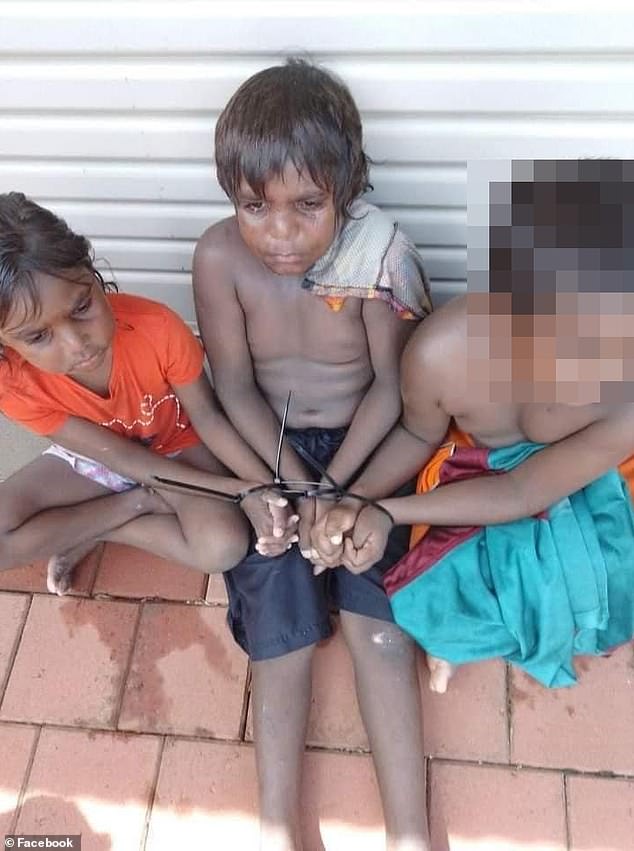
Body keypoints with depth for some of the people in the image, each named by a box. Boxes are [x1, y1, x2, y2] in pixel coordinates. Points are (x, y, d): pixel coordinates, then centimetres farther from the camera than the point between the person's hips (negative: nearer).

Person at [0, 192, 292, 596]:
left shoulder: (157, 328, -33)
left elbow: (207, 415, -16)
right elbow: (120, 457, -24)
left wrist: (262, 486, -31)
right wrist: (239, 490, -31)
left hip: (176, 448, 0)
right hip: (91, 457, 1)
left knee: (224, 547, -26)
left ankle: (87, 532, -6)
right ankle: (144, 504, -6)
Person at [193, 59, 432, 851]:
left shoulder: (378, 255, -18)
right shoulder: (219, 257, -15)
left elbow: (391, 385, -11)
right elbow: (235, 387, -9)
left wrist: (333, 483, -18)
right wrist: (296, 482, -18)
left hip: (364, 448, 0)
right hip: (268, 450, 1)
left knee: (373, 616, -12)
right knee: (281, 621, -11)